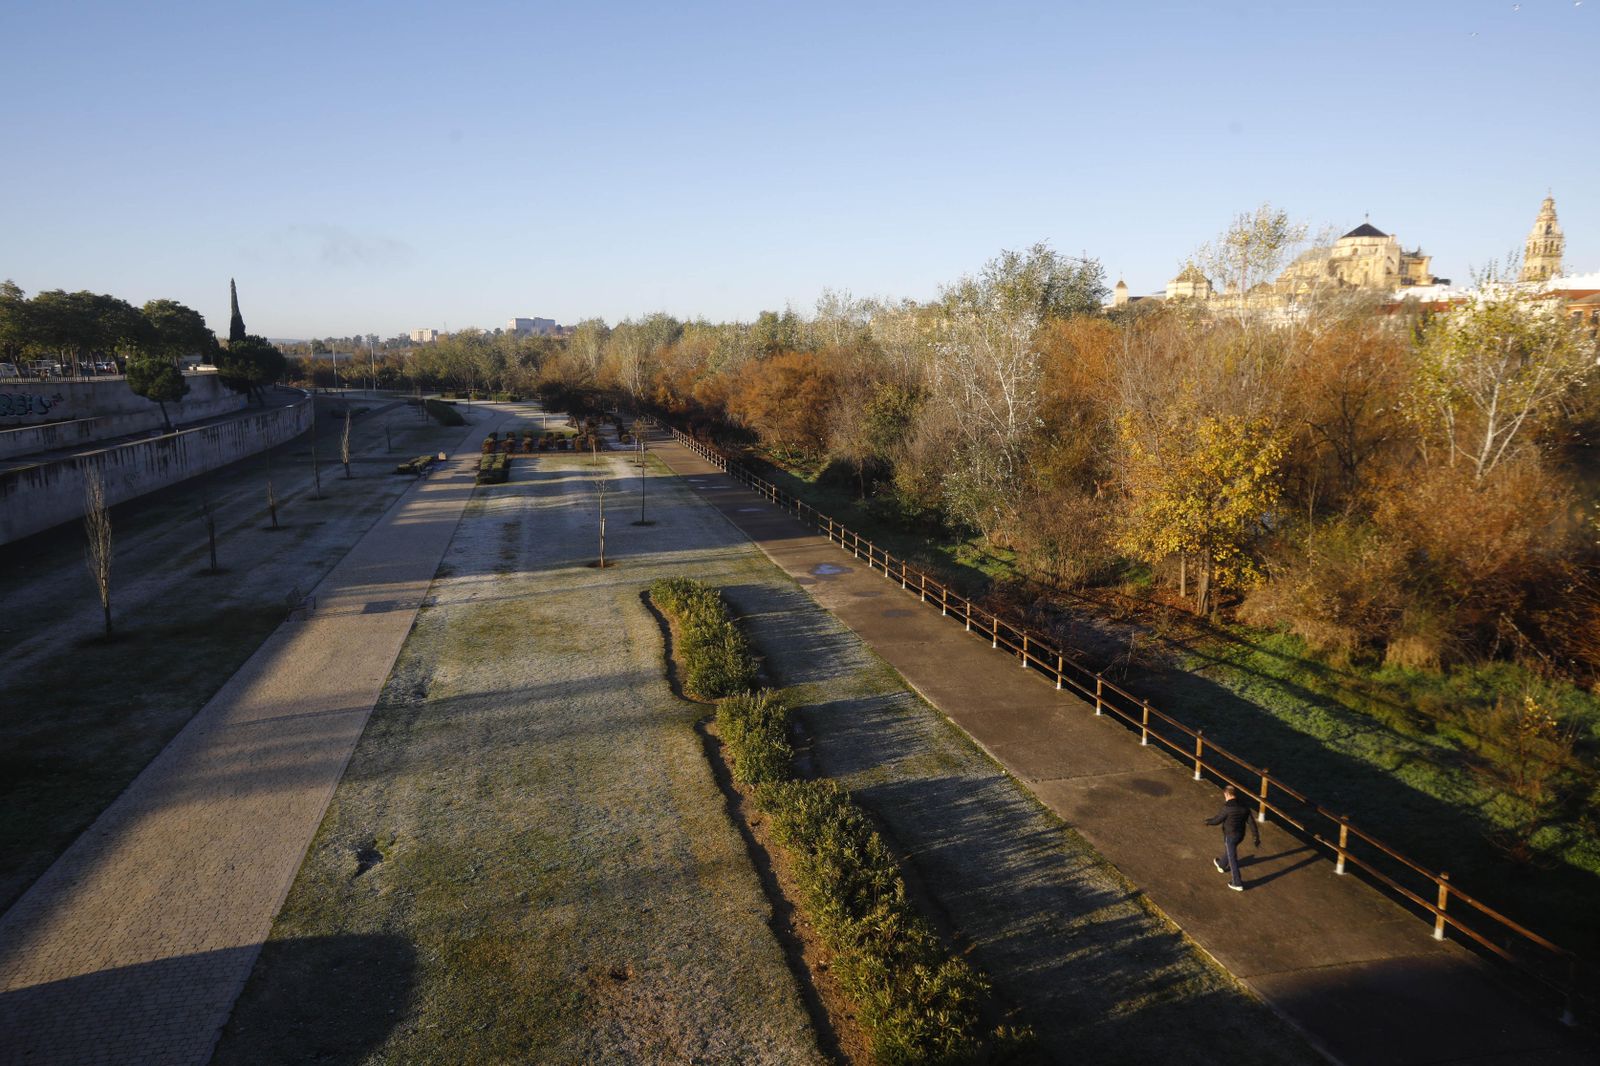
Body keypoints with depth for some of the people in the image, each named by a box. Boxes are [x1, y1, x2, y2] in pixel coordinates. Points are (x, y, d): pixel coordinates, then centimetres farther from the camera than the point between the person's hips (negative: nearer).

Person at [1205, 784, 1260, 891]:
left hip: (1230, 836, -7)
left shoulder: (1227, 807, -27)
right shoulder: (1244, 806, -8)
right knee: (1229, 850, 32)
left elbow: (1217, 820, -16)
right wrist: (1256, 837, -2)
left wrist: (1209, 821, 5)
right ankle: (1222, 865, 56)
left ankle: (1237, 883, 11)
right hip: (1240, 835, 7)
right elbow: (1251, 822, -7)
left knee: (1232, 858, 5)